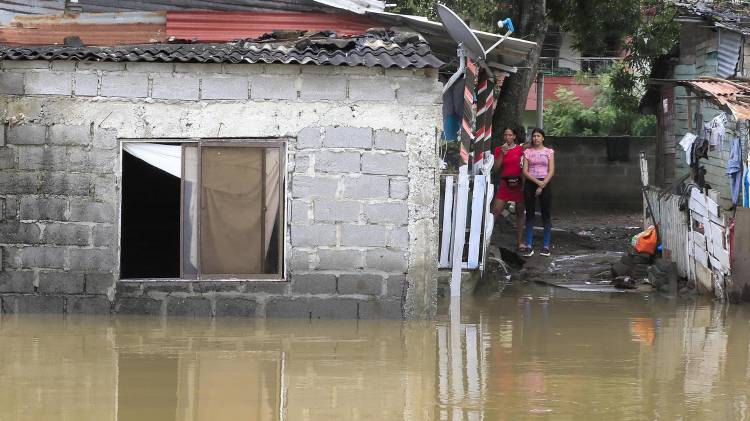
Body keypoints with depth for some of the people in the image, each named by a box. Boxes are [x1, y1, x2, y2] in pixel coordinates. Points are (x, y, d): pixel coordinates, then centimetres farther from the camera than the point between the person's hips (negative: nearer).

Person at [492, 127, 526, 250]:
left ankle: (520, 242, 9)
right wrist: (502, 154, -7)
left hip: (518, 183, -1)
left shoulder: (521, 149, 3)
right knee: (495, 210, -9)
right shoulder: (499, 150, 8)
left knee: (520, 213, 4)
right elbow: (495, 169, 2)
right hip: (505, 183, 1)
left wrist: (524, 184, -4)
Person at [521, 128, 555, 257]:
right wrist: (537, 182, -13)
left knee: (546, 215, -2)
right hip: (530, 183, 1)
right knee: (530, 214, 1)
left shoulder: (549, 152, 5)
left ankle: (546, 246, 1)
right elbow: (525, 171, 0)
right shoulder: (527, 152, 7)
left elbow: (551, 172, 0)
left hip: (545, 183, -1)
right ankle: (529, 245, 2)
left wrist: (542, 186, -10)